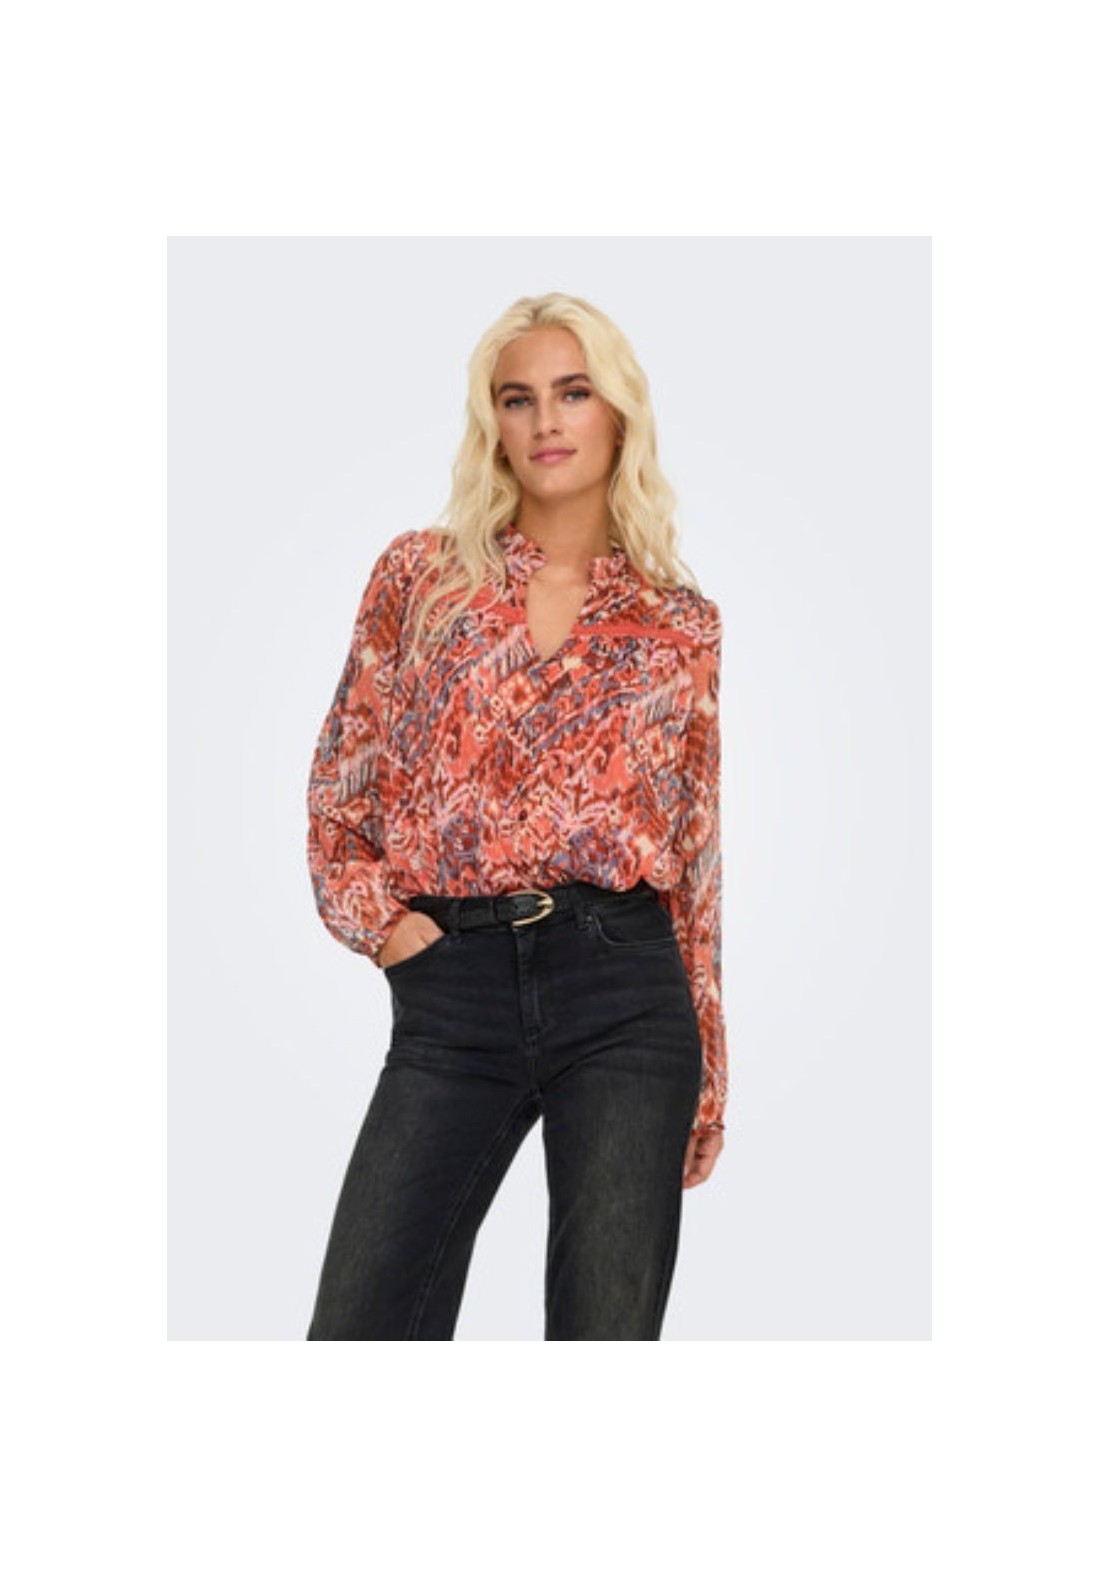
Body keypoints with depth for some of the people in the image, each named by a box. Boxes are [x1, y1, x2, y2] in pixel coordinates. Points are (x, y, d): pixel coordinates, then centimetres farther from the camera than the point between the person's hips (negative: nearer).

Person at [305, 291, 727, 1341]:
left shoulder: (685, 625, 9)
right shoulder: (418, 574, 9)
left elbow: (704, 857, 10)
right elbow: (341, 779, 14)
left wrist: (710, 1082, 8)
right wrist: (373, 914, -2)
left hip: (624, 989, 0)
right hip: (452, 993, 0)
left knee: (610, 1326, 2)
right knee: (359, 1328, -3)